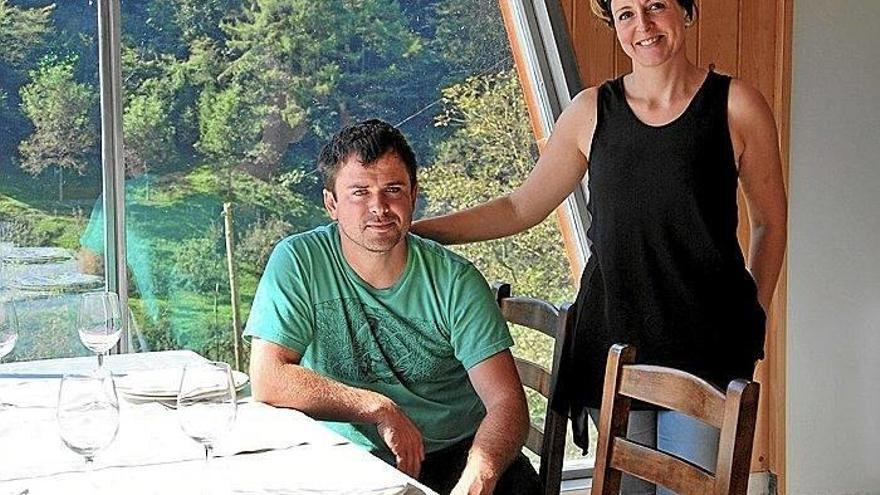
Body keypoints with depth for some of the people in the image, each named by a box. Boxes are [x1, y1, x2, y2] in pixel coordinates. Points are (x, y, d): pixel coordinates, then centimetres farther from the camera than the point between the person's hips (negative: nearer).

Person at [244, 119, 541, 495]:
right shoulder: (297, 263, -3)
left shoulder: (455, 280, -2)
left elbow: (506, 402, -8)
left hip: (457, 455, 1)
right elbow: (267, 379, -10)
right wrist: (379, 408, -15)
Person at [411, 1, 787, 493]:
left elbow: (770, 221, 9)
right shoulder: (592, 111, 6)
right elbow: (521, 208, 11)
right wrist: (413, 229, 4)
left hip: (706, 342, -2)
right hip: (613, 335, 2)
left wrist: (755, 317, 2)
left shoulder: (736, 106, 0)